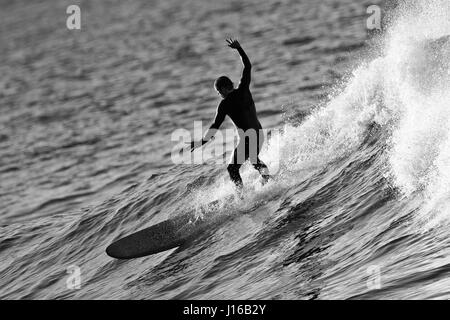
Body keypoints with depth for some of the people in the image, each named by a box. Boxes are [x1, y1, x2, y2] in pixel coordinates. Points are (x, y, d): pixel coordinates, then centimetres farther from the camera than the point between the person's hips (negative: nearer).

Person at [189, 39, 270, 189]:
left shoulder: (225, 104, -10)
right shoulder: (243, 89, 4)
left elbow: (215, 126, -11)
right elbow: (248, 66, 14)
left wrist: (202, 142, -6)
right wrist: (239, 48, 19)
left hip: (247, 137, -7)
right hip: (259, 133, 7)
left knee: (233, 168, 6)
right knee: (253, 158, 33)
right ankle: (265, 172, 4)